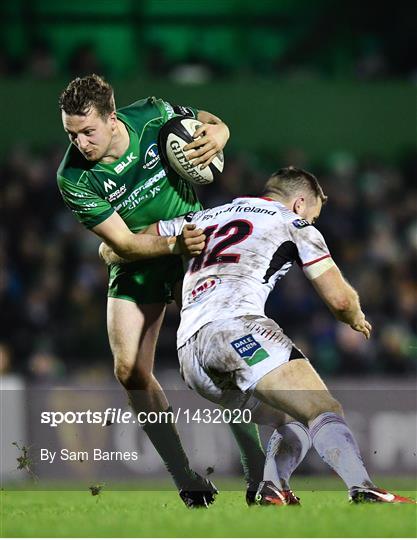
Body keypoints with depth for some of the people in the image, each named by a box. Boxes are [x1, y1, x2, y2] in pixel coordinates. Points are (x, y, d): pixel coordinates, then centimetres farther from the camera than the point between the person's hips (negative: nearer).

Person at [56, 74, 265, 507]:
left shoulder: (152, 115, -20)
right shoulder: (74, 179, -23)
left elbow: (212, 123, 1)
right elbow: (124, 242, -20)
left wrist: (215, 134, -22)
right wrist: (174, 243, -35)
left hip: (196, 240, -1)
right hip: (138, 263, 1)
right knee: (129, 370, -11)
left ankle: (259, 476, -1)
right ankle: (188, 480, -1)